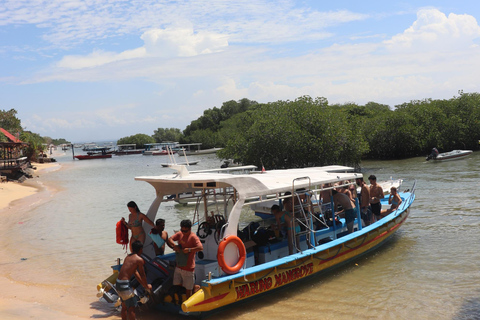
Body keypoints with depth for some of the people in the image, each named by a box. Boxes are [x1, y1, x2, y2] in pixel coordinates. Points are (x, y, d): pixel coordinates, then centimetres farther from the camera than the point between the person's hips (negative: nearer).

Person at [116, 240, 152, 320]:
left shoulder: (128, 257, 16)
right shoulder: (139, 260, -9)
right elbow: (142, 275, -1)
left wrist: (144, 285, 26)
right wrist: (147, 286, 15)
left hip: (118, 283, 9)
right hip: (125, 284, -9)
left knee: (124, 305, 22)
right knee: (131, 307, -1)